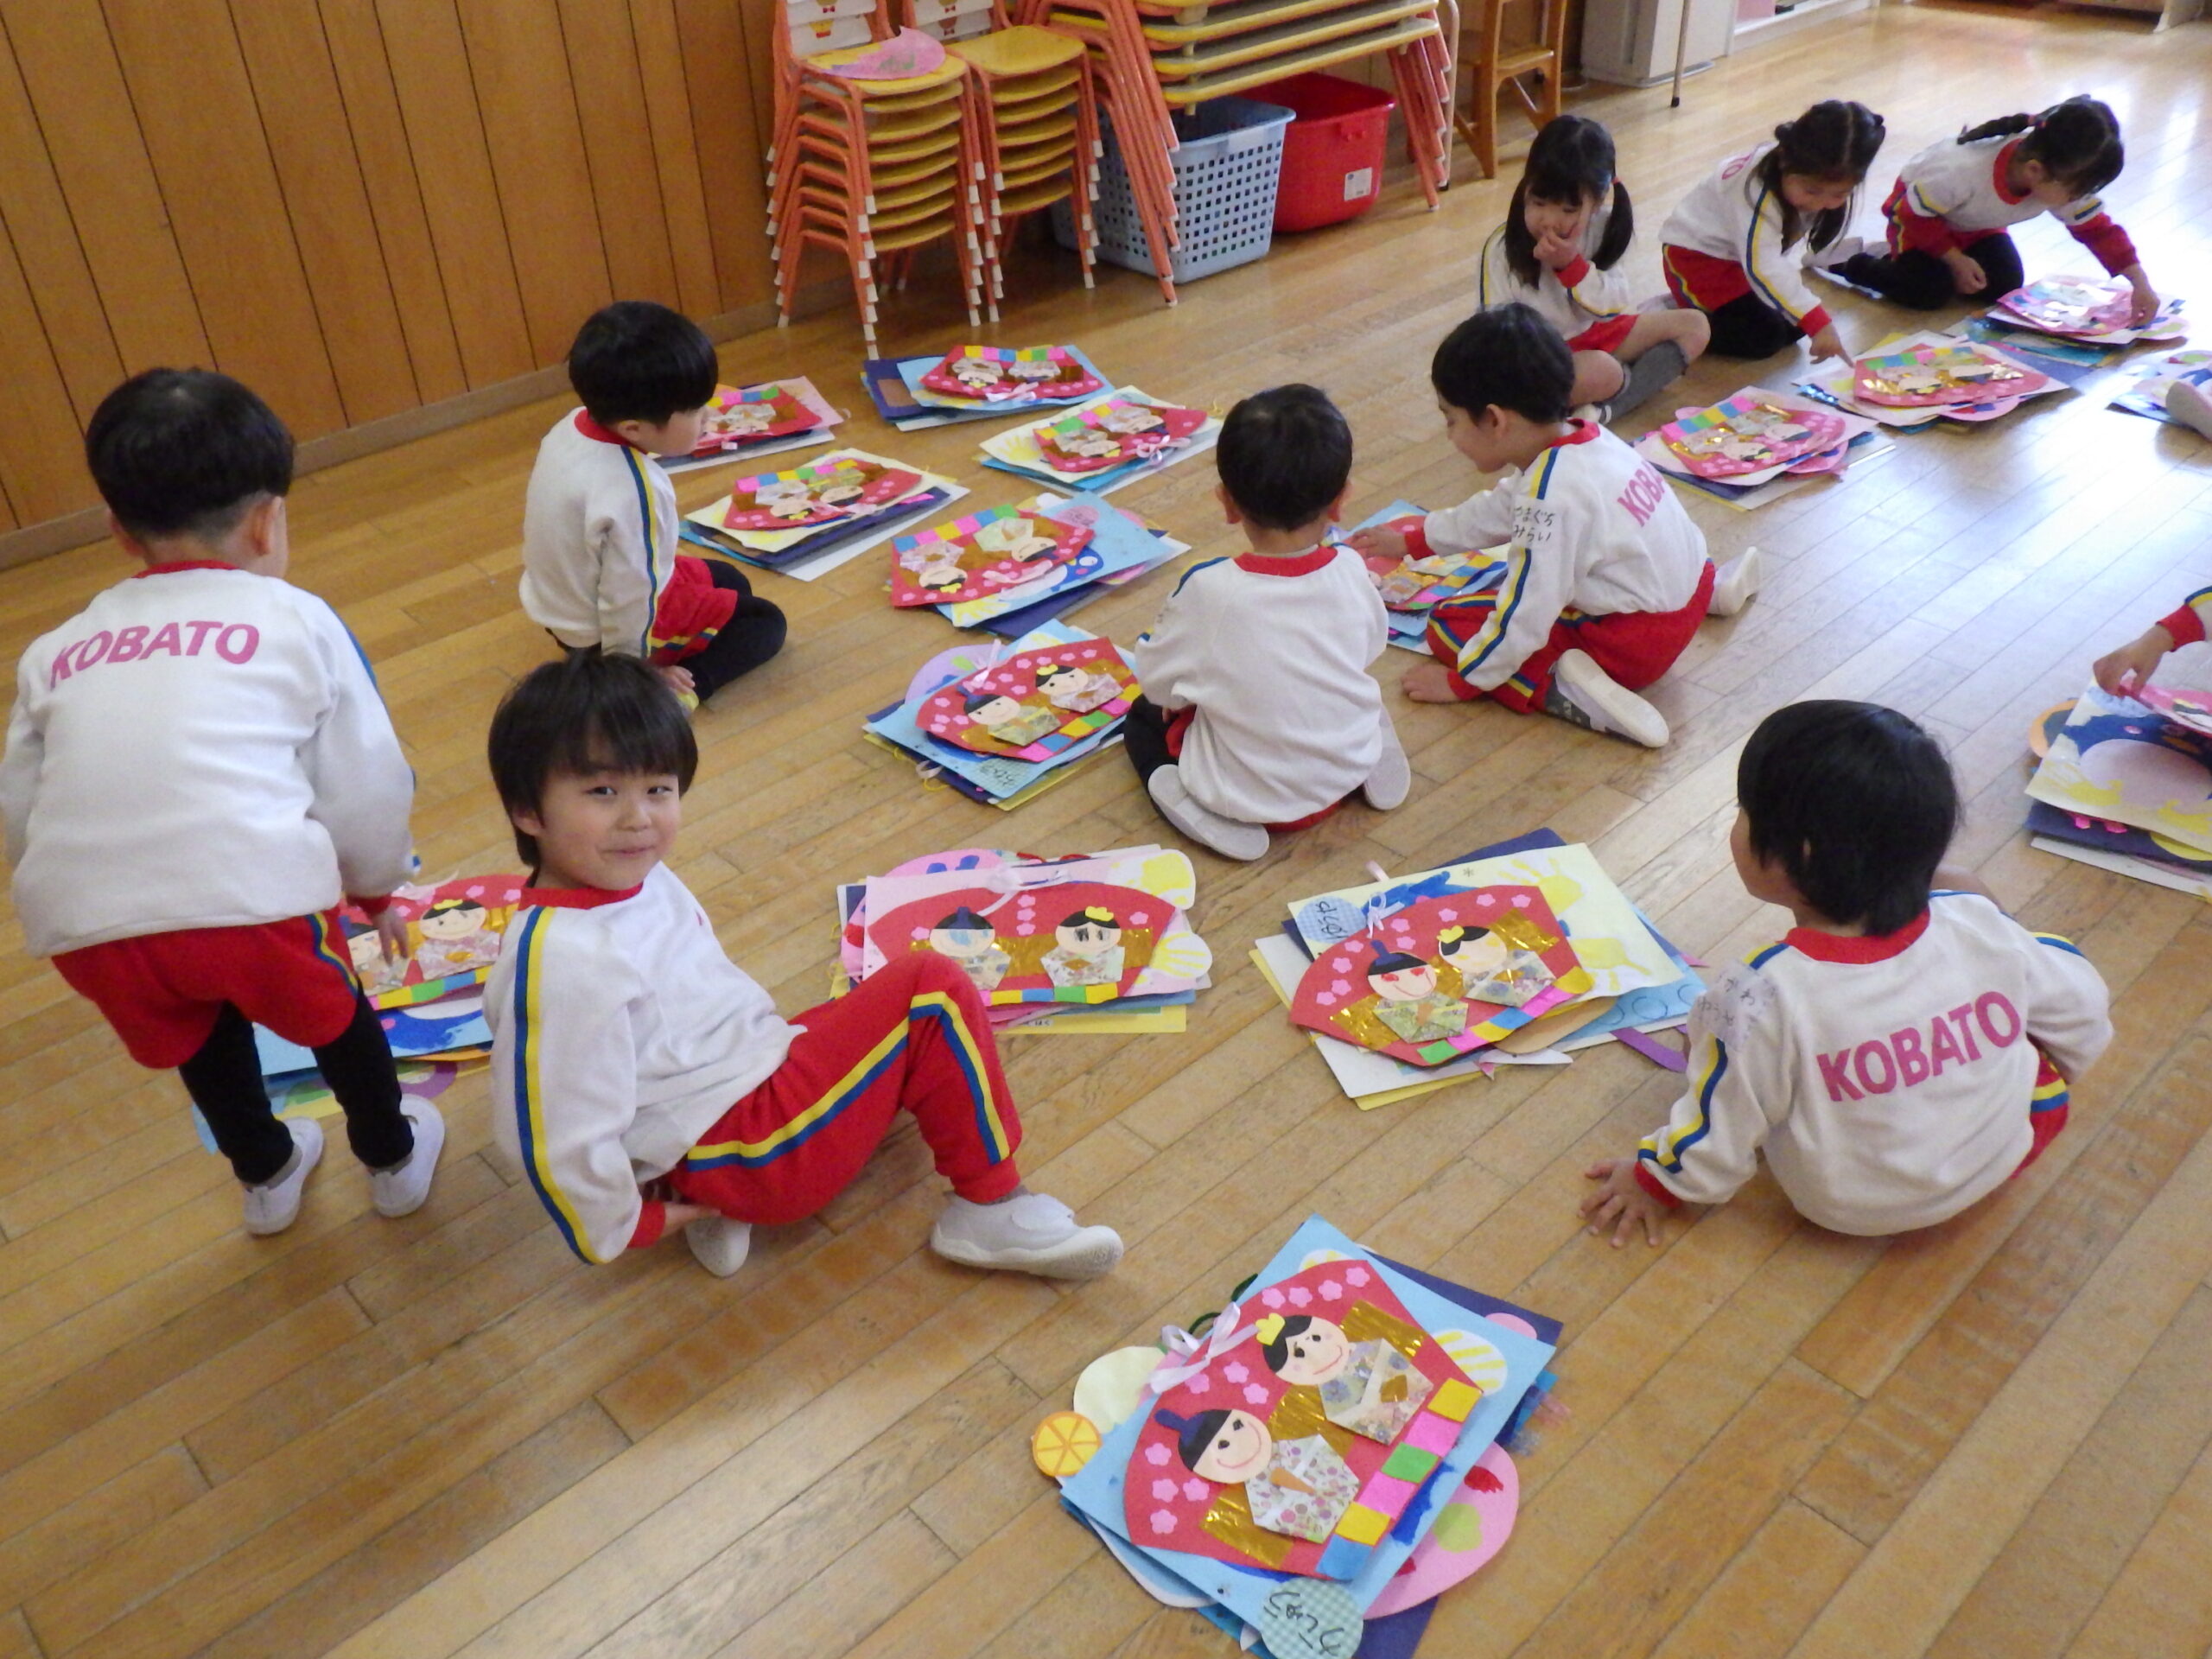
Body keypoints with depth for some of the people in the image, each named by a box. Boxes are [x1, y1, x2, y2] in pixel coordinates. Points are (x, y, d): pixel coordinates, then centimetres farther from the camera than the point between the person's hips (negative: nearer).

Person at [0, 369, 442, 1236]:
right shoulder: (295, 620, 10)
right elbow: (365, 783, 10)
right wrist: (376, 886, 28)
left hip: (82, 926, 3)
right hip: (253, 893, -3)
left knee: (200, 1029, 33)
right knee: (330, 1010, 28)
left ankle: (266, 1173, 57)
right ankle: (393, 1157, 50)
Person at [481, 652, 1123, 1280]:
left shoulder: (637, 878, 2)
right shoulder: (565, 963, -28)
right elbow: (564, 1142, -26)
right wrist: (625, 1230, -11)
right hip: (742, 1153, -10)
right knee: (934, 991, -12)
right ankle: (992, 1210, 2)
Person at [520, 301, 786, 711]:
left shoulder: (571, 426, -9)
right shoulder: (631, 492, -36)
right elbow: (627, 603, -28)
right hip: (602, 632, -9)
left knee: (729, 581, 25)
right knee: (764, 623, 2)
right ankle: (670, 692, -14)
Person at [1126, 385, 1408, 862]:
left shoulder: (1209, 591, -27)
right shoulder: (1351, 571, -16)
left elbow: (1156, 680, -12)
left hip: (1250, 799, -4)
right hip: (1351, 767, 5)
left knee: (1143, 717, 19)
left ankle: (1201, 814, -1)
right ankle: (1372, 762, 16)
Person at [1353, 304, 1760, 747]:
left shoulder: (1551, 499, -27)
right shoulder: (1587, 439, 1)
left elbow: (1523, 615, -24)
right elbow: (1497, 510, 18)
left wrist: (1461, 681, -12)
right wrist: (1413, 541, 26)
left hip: (1631, 645, -9)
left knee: (1449, 624, -7)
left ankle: (1561, 690, -23)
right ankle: (1713, 585, 28)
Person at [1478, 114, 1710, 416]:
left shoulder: (1601, 228, -8)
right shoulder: (1502, 249, -20)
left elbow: (1614, 307, -9)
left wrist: (1572, 265, -25)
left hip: (1592, 334, 7)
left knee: (1695, 327, -1)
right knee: (1601, 371, -37)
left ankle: (1606, 409, -18)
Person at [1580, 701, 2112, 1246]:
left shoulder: (1765, 999, -33)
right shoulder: (1976, 924, -23)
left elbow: (1719, 1135, -20)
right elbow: (2079, 1013, -4)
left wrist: (1655, 1178, 1)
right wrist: (2049, 1079, 18)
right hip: (2000, 1158, 3)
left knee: (1715, 1023, 10)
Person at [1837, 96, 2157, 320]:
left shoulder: (2062, 180, -25)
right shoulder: (1963, 172, -43)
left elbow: (2097, 228, -16)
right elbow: (1917, 214, -28)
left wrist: (2140, 284, -23)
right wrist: (1957, 261, -25)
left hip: (1977, 224, 7)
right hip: (1917, 209, -6)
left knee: (2006, 286, -8)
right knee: (1930, 291, -26)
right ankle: (1857, 266, -2)